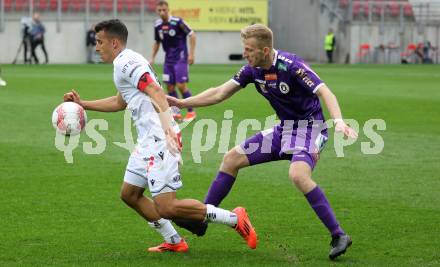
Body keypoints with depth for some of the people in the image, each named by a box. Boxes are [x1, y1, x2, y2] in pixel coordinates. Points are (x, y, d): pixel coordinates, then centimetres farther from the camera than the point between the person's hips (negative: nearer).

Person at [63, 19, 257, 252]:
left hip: (159, 140, -11)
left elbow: (156, 91, -24)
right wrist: (83, 104, 40)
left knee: (165, 207, -14)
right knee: (129, 194, 16)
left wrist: (167, 128, -37)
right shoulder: (124, 63, 22)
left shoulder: (126, 62, -10)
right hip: (148, 140, 11)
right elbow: (120, 102, 38)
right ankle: (174, 242, 19)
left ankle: (234, 219, -7)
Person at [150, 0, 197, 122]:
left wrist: (191, 54, -13)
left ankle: (191, 112, 1)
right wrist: (152, 58, 11)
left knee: (181, 85, -11)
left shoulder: (177, 22, -14)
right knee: (170, 86, 3)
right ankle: (176, 113, 12)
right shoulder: (157, 25, 3)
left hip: (180, 58, -6)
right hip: (168, 59, 6)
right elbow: (156, 42, 18)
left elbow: (192, 35, -10)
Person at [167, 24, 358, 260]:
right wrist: (182, 103, 2)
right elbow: (220, 93, 7)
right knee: (232, 158, 6)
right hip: (284, 129, 8)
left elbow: (324, 92, -29)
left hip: (309, 127, -8)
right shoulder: (253, 69, 0)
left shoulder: (291, 66, -23)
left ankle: (338, 236, -27)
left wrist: (338, 121, -47)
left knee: (298, 174, -35)